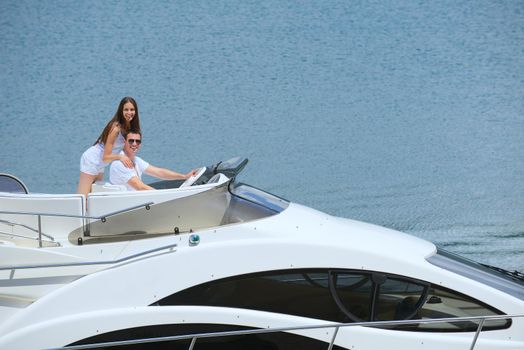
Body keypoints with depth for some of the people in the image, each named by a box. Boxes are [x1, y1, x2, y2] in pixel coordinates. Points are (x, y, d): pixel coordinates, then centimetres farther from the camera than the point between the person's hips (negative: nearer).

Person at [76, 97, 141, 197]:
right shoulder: (116, 128, -26)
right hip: (91, 162, -9)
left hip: (99, 165, 9)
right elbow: (106, 157, -24)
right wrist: (120, 157, -39)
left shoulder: (130, 126, -1)